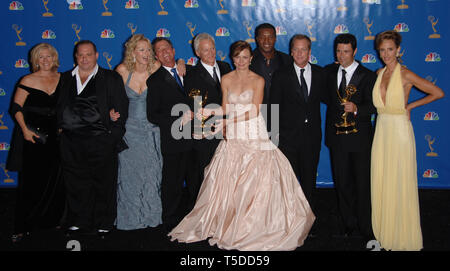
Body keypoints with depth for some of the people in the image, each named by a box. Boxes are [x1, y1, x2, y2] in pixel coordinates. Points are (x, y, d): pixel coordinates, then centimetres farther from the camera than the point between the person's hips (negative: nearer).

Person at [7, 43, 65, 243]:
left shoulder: (61, 79, 8)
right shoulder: (28, 81, -3)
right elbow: (16, 108, -5)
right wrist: (25, 129, -15)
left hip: (55, 136, 4)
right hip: (32, 136, -4)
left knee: (55, 179, 6)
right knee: (31, 181, -2)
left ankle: (52, 219, 21)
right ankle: (22, 227, 7)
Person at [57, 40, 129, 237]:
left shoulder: (111, 78, 5)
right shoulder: (65, 78, 15)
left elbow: (121, 108, 1)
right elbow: (59, 106, 18)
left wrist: (114, 136, -6)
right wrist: (60, 127, 5)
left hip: (100, 141, -3)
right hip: (71, 142, 3)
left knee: (103, 184, 3)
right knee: (75, 184, 9)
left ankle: (103, 224, 17)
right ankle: (77, 222, 23)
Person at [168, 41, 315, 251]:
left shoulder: (258, 80, -1)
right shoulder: (226, 79, 9)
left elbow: (254, 111, -9)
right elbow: (226, 109, 11)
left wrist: (229, 121, -17)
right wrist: (213, 112, -9)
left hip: (254, 136, -3)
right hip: (232, 138, 3)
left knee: (255, 181, -6)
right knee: (228, 180, -1)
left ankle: (254, 226, 7)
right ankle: (227, 223, 12)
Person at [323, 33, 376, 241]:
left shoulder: (367, 75, -5)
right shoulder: (329, 72, 7)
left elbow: (372, 106, -13)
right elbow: (325, 96, 19)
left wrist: (356, 109, -30)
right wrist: (339, 107, 3)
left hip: (360, 137, -3)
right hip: (336, 137, 4)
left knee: (363, 184, 3)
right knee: (342, 183, 11)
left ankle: (366, 228, 17)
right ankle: (348, 224, 25)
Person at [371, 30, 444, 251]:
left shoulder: (405, 74, -9)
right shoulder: (379, 73, 9)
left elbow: (438, 93, -8)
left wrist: (410, 106, -4)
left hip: (399, 130, -6)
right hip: (381, 130, 6)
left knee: (400, 183, 1)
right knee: (380, 182, 9)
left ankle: (402, 236, 15)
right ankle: (383, 232, 22)